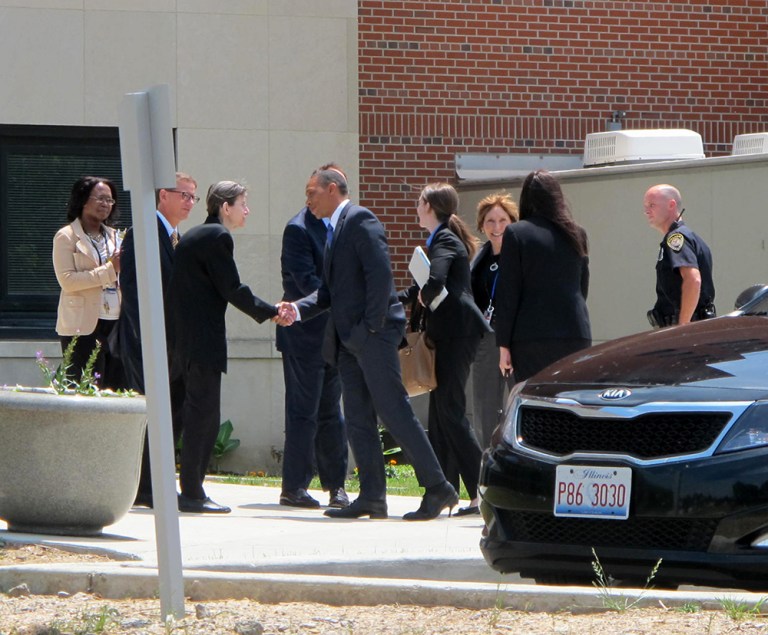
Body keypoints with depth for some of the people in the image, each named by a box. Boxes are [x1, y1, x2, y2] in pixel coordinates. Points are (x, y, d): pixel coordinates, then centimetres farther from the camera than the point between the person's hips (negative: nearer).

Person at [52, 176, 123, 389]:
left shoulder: (114, 236, 19)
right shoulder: (66, 236, 0)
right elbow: (67, 281, -13)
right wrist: (110, 269, -16)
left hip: (116, 323, 6)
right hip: (84, 325, -6)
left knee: (118, 387, 1)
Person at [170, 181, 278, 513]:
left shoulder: (192, 236, 18)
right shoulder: (217, 237, -11)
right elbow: (232, 290, -13)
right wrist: (271, 312, -2)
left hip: (184, 340, 10)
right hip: (203, 340, -10)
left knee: (199, 415, 12)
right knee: (203, 414, -7)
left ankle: (191, 490, 14)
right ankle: (191, 493, -7)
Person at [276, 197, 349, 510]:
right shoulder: (299, 229, -11)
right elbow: (306, 280, -19)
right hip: (305, 335, -7)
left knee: (330, 412, 11)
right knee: (303, 412, -3)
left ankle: (335, 485, 15)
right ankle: (294, 487, 2)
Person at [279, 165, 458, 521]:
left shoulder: (360, 221, -8)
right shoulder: (335, 231, 21)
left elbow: (380, 272, -18)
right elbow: (330, 291, 20)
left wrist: (373, 325, -20)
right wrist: (297, 309, 5)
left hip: (372, 335, -10)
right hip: (349, 339, 10)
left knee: (394, 412, -10)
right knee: (358, 420, 6)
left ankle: (438, 489, -6)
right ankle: (372, 497, 8)